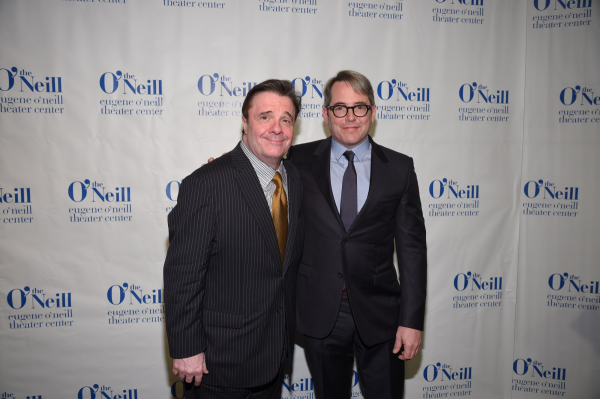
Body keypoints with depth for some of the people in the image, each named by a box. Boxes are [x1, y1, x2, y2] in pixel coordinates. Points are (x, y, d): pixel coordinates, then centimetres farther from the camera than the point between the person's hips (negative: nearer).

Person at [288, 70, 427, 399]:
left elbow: (412, 248, -1)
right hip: (320, 314, 1)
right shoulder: (300, 161, 1)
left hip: (379, 314, 0)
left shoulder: (399, 168, 0)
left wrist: (412, 321, -5)